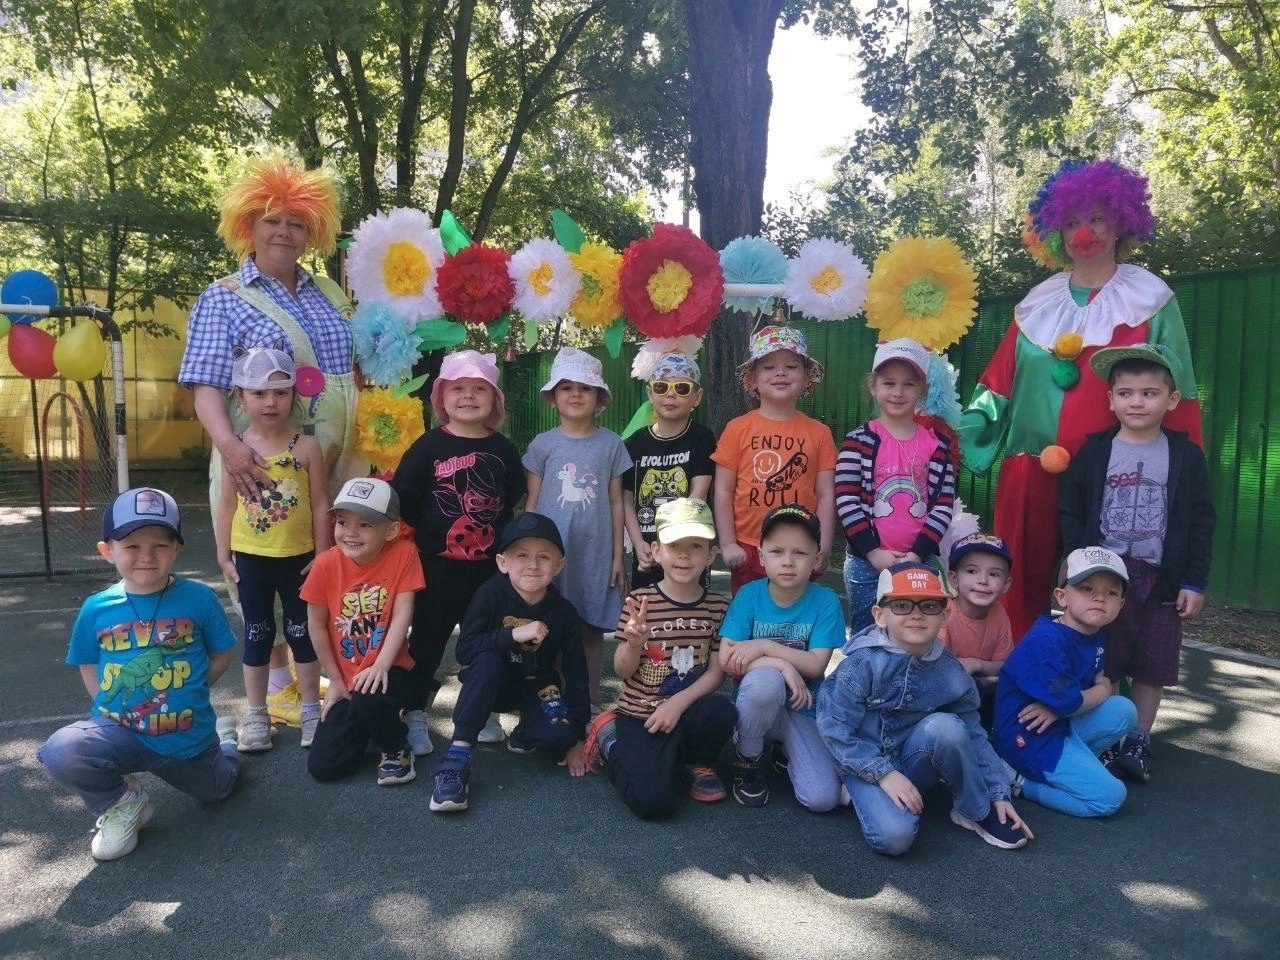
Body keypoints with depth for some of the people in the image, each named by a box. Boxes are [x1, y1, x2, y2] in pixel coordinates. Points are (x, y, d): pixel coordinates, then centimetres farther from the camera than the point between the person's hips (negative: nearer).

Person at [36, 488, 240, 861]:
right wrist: (111, 706, -4)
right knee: (61, 753, -31)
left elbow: (222, 655, -1)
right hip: (119, 731, 0)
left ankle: (224, 735, 59)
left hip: (188, 738, 0)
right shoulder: (97, 608, -9)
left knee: (215, 790, 24)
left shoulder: (199, 599, -14)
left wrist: (187, 693, -6)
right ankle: (121, 804, 1)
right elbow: (89, 666, 7)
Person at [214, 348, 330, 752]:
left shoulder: (306, 446, -8)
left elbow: (320, 504, -4)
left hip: (298, 557, -1)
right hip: (250, 558, 1)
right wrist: (224, 556, 0)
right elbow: (227, 504, 2)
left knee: (302, 632, 11)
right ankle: (256, 716, 25)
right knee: (257, 635, 12)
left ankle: (311, 712, 25)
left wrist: (322, 556, -5)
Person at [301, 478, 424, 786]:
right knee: (323, 768, -4)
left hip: (388, 669, -3)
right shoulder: (325, 564, -11)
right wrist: (335, 681, 0)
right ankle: (364, 727, 28)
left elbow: (402, 614, -16)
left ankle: (396, 748, -2)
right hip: (345, 678, 3)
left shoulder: (404, 554, -15)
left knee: (368, 702, -37)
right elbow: (317, 626, -2)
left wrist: (380, 666, -27)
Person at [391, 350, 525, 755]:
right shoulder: (428, 446, -6)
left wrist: (501, 539, 0)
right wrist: (430, 532, -8)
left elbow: (513, 505, 9)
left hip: (489, 565, 3)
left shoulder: (504, 450, 3)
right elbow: (404, 499, -8)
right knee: (427, 638, 8)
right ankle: (415, 713, 20)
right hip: (438, 565, -3)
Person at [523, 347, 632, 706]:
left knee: (592, 628, 9)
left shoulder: (611, 444, 2)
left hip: (596, 552, 1)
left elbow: (616, 502, 4)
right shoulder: (543, 444, 1)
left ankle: (592, 700, 23)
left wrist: (618, 555, 2)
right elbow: (532, 503, 4)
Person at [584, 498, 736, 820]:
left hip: (689, 711, 3)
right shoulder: (639, 601, -9)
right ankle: (611, 739, 10)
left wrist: (679, 702, -18)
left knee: (722, 711, -32)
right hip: (640, 714, -2)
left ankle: (696, 763, 4)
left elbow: (717, 671, -3)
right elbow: (623, 671, -6)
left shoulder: (717, 606, -1)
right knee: (653, 803, -21)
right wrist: (633, 644, -28)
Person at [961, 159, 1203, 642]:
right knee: (1023, 588, 6)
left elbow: (1174, 391, 3)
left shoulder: (1150, 301, 5)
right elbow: (1001, 380, 10)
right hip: (1031, 474, 3)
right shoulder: (1038, 304, 14)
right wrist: (965, 428, -4)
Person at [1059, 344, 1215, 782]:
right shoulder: (1094, 451, -1)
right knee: (1101, 667, 6)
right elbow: (1071, 514, -1)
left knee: (1152, 669, 10)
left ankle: (1137, 742, 25)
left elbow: (1201, 523, 1)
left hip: (1162, 580, 1)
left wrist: (1194, 583, -3)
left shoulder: (1186, 456, 0)